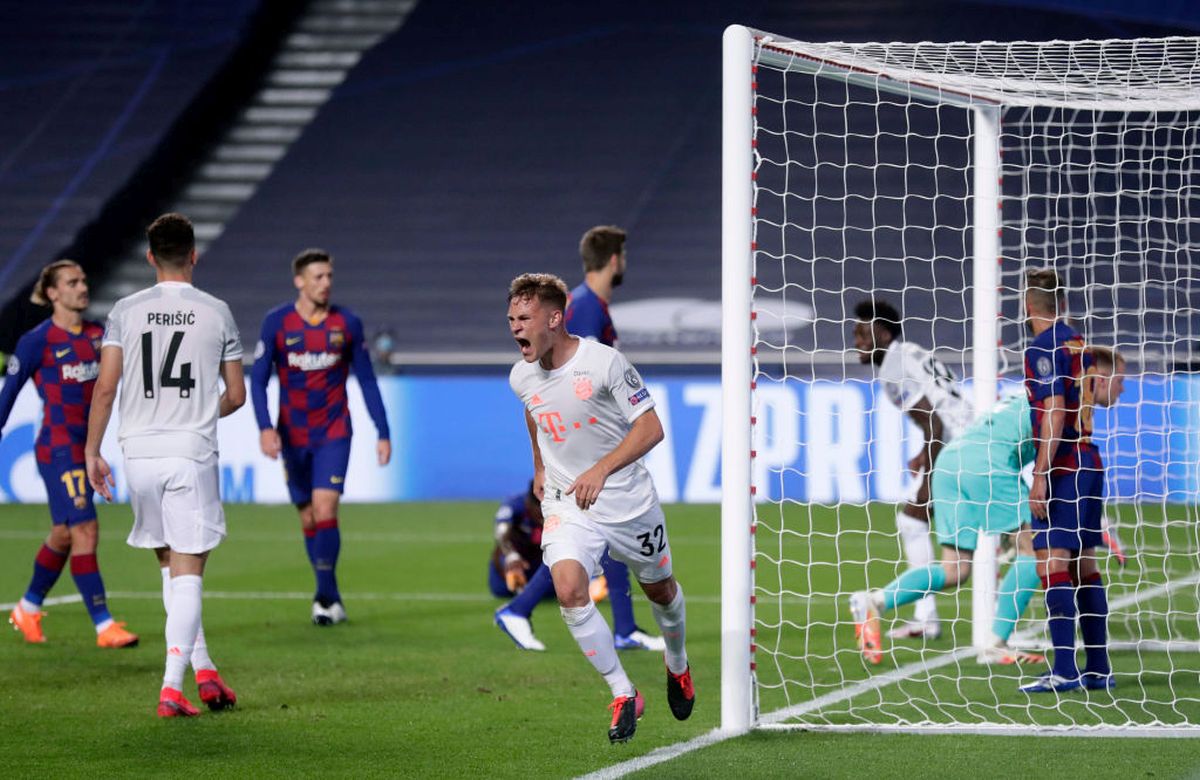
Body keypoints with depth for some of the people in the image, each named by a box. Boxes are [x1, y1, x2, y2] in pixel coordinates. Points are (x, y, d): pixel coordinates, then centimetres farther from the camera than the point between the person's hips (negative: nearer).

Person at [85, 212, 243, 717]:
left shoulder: (126, 311, 2)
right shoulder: (217, 313, 1)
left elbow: (105, 387, -3)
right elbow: (236, 395, 7)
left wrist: (92, 453, 5)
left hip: (138, 451, 2)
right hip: (192, 452, -2)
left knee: (171, 565, 17)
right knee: (186, 572, -2)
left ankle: (202, 669, 15)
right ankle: (171, 687, -9)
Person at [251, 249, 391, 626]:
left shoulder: (347, 323, -2)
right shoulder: (277, 322, -4)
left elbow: (367, 380, 6)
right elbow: (258, 379, -4)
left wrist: (383, 432, 3)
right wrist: (265, 427, -18)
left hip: (333, 434, -1)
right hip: (293, 437, 1)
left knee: (324, 509, -16)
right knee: (308, 519, 6)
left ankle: (325, 596, -8)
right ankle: (330, 598, 18)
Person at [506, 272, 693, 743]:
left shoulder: (605, 363, -21)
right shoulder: (522, 378, -4)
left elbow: (650, 428, -19)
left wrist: (602, 469, -29)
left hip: (628, 500, -2)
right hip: (565, 504, 2)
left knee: (660, 590, 17)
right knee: (569, 590, -22)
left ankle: (677, 666, 49)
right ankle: (623, 696, -12)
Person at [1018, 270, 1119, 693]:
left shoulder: (1043, 350, -10)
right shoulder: (1082, 346, 13)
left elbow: (1055, 414, -17)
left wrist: (1040, 476, -18)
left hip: (1063, 465, -8)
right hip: (1090, 462, 8)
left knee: (1052, 564, -10)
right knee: (1084, 566, 11)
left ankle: (1064, 670, -17)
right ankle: (1099, 670, 11)